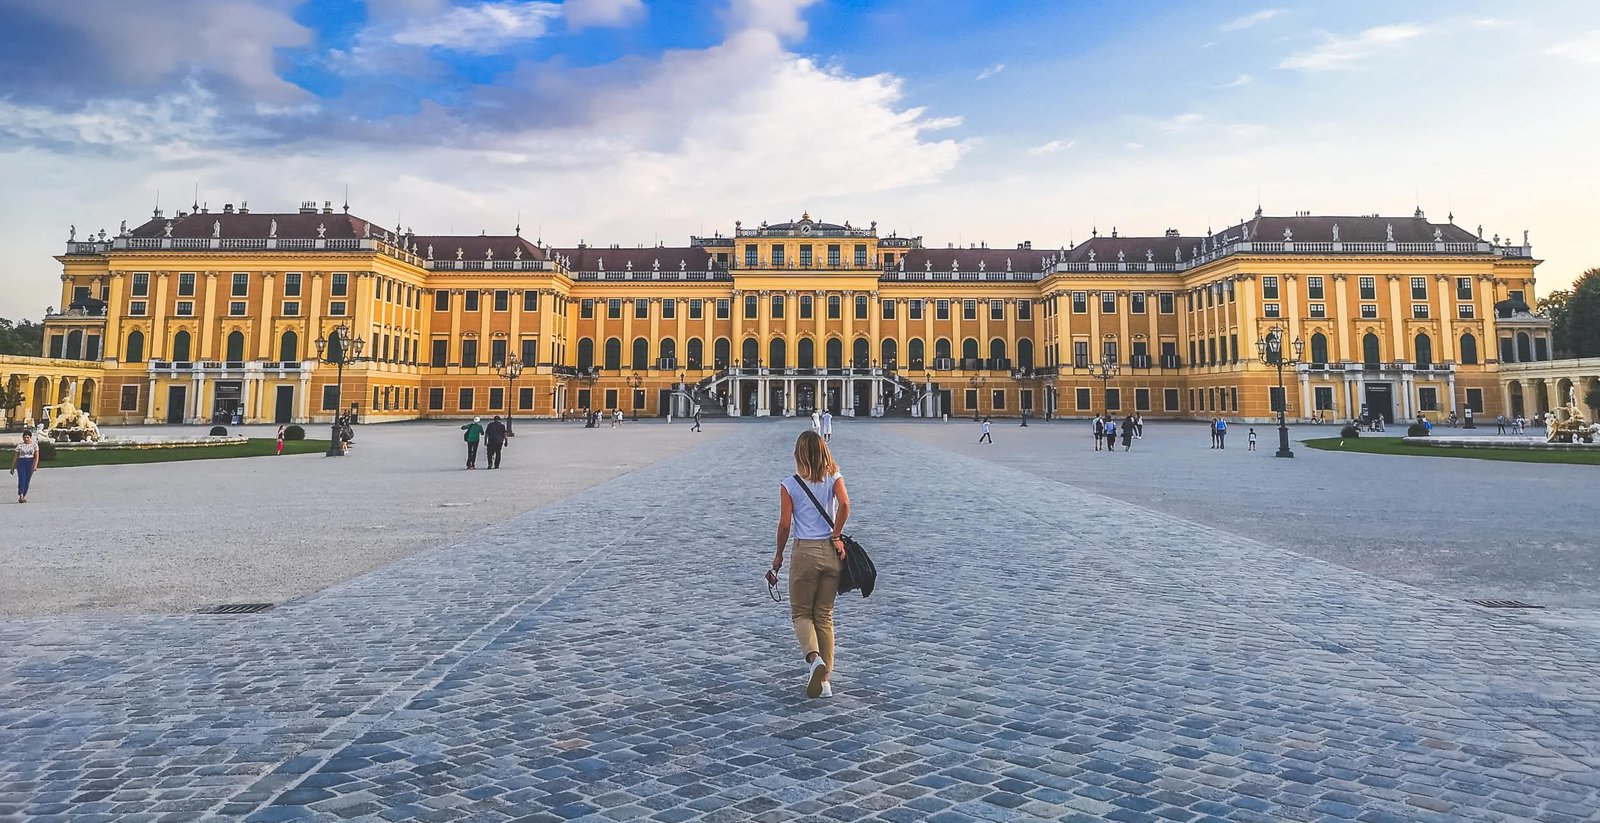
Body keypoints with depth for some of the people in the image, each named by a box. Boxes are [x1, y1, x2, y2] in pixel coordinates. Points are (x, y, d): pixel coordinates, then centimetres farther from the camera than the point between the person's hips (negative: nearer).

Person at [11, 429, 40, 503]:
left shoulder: (34, 445, 6)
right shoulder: (19, 445, 7)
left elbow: (37, 456, -1)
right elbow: (15, 457, 11)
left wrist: (35, 465, -14)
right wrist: (12, 467, 10)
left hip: (30, 462, 0)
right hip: (21, 463, 0)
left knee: (27, 480, 3)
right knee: (21, 479, -13)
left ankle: (24, 496, 13)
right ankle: (20, 496, -21)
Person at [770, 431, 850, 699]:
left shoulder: (789, 485, -3)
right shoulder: (834, 478, 2)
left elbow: (785, 524, -4)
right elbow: (844, 505, -16)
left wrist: (778, 555, 9)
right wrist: (836, 536, -5)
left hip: (805, 552, -3)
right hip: (832, 552, 3)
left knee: (801, 613, 12)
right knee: (824, 615, 14)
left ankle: (814, 658, -16)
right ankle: (824, 679, 14)